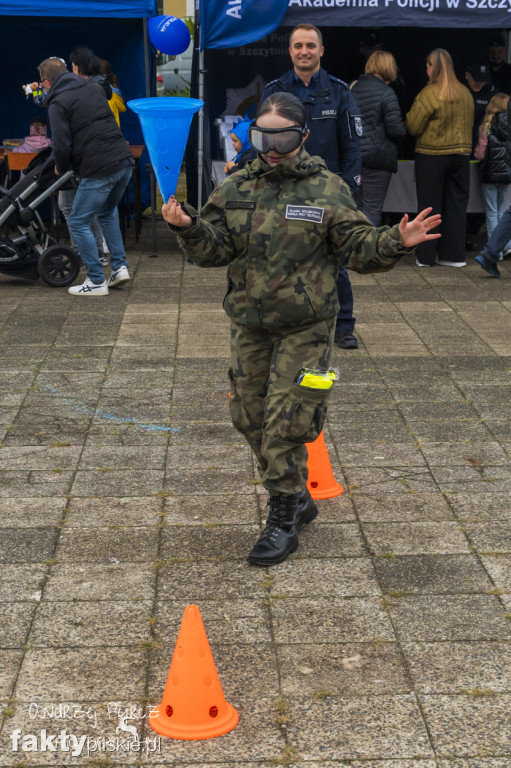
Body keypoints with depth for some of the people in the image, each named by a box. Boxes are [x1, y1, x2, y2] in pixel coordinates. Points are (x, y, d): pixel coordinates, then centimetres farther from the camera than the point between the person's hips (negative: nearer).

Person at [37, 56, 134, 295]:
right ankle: (120, 267, 23)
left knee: (78, 223, 6)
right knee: (107, 213, 28)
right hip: (124, 160, 8)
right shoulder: (94, 88, 17)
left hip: (98, 170, -8)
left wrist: (61, 168, 10)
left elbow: (62, 145, -11)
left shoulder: (58, 104, -4)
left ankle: (96, 281, 6)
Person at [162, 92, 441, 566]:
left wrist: (395, 242, -21)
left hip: (305, 329, -4)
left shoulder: (327, 191, -3)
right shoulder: (234, 190, 5)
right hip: (249, 327, 5)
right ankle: (296, 499, 31)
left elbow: (358, 249, -3)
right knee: (250, 417, 12)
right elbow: (214, 250, 1)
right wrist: (188, 228, -18)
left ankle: (283, 518, 10)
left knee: (286, 423, -6)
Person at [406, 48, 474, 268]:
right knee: (457, 204, 11)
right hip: (461, 153, 5)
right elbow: (469, 124, 13)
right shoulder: (465, 93, 4)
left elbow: (412, 128, -11)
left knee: (429, 206, 4)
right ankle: (454, 254, 14)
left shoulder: (429, 94, -14)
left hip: (431, 156, -5)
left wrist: (409, 115, 6)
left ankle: (426, 255, 7)